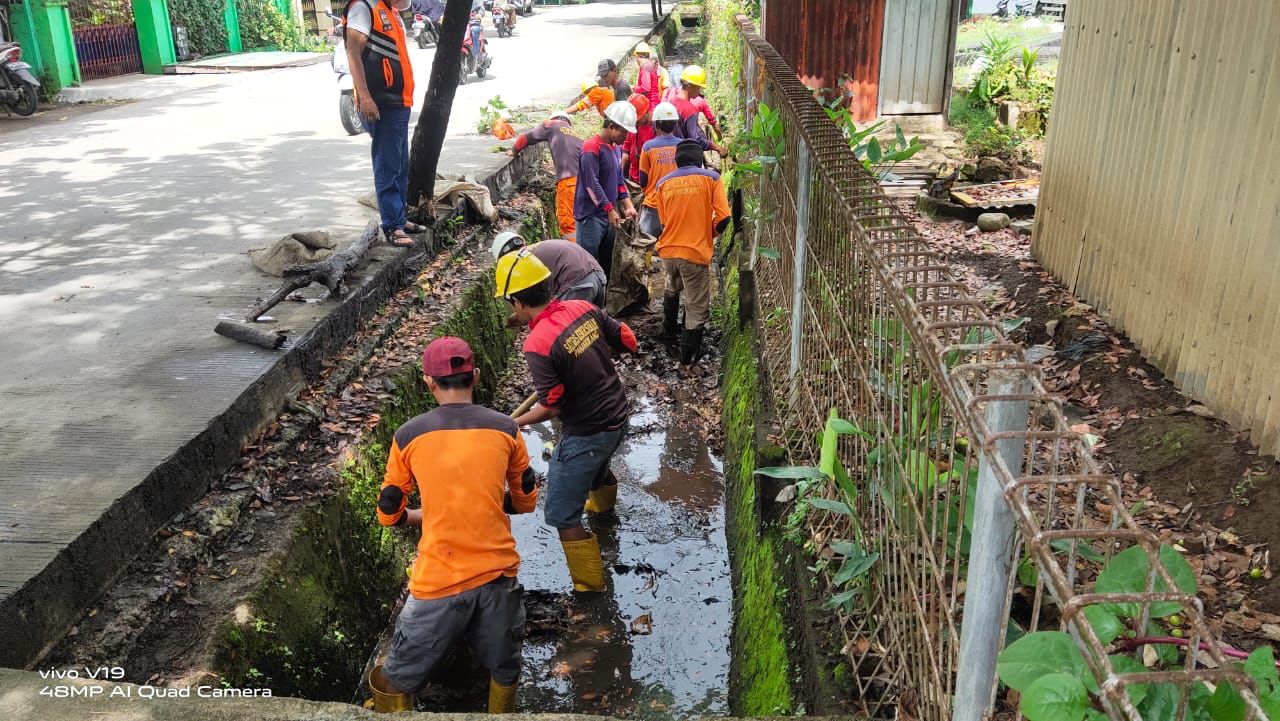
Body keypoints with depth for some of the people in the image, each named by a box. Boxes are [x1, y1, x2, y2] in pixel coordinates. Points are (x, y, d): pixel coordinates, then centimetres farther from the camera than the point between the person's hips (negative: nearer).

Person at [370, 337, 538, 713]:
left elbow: (389, 514, 7)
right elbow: (525, 501, 11)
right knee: (504, 670, 25)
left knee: (400, 679, 19)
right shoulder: (506, 429, -1)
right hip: (498, 574, 2)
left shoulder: (408, 436, -4)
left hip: (438, 582, -2)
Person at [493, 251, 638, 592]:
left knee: (562, 517, 4)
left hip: (586, 433, -8)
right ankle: (603, 504, 70)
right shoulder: (584, 308, -7)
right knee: (596, 465, 39)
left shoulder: (537, 345, -26)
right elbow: (629, 342, 3)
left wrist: (516, 422, -5)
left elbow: (551, 407, -21)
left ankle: (591, 586, 13)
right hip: (619, 416, 8)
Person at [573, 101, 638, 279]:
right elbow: (592, 183, -20)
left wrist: (628, 206, 4)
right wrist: (610, 210, -19)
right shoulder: (591, 148, -15)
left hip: (609, 214, 9)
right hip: (591, 215, -9)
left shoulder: (615, 147, 13)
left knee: (607, 261, 14)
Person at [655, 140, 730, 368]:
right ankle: (687, 360, 6)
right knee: (696, 310, 6)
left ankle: (669, 332, 48)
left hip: (668, 250, 4)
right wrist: (710, 234, 10)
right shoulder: (711, 178, -2)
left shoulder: (664, 183, 7)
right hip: (696, 253, -4)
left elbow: (664, 221, 12)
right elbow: (723, 218, -9)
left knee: (672, 291, 33)